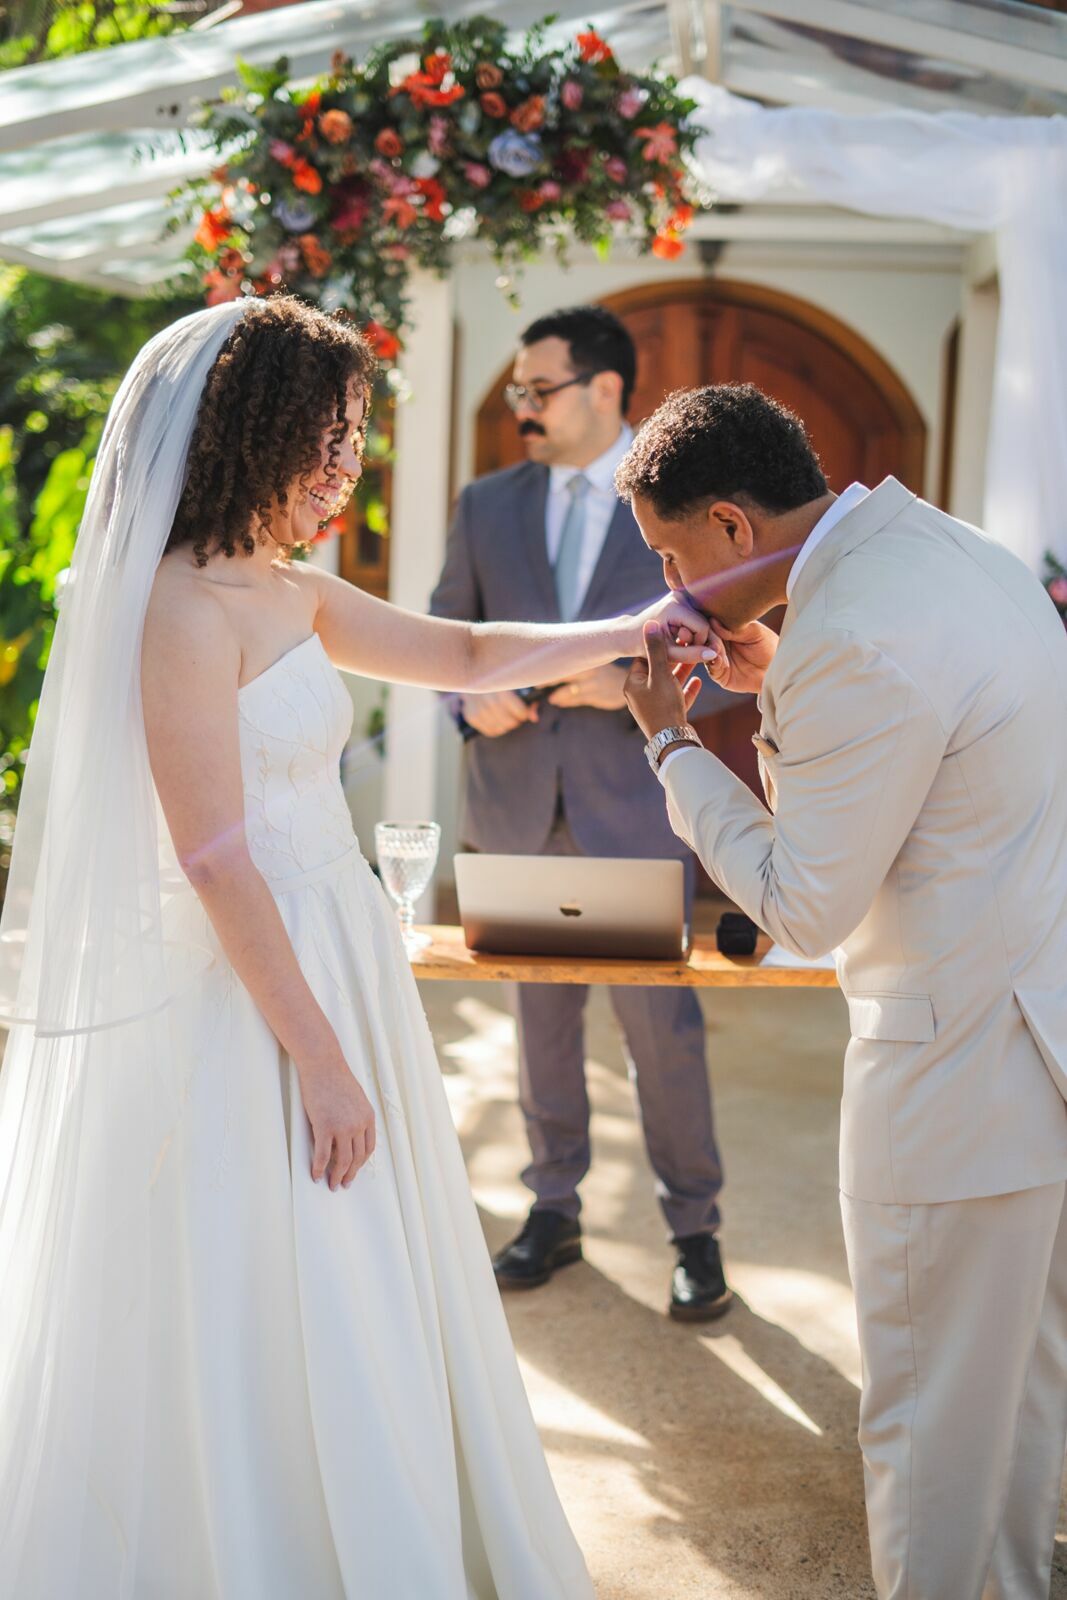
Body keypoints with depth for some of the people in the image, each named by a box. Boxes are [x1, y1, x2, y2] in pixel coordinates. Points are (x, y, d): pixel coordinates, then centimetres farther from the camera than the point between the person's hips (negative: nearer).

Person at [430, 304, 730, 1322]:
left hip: (633, 806, -3)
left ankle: (694, 1229, 15)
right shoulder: (488, 505, 8)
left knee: (661, 1020, 0)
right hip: (517, 803, 4)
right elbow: (442, 633, 14)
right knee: (541, 1015, 13)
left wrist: (631, 685, -18)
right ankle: (554, 1209, 26)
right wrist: (469, 695, -7)